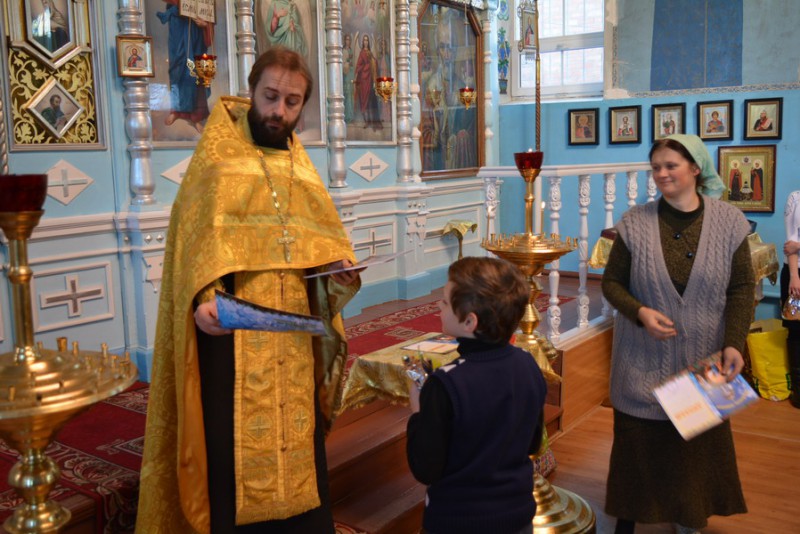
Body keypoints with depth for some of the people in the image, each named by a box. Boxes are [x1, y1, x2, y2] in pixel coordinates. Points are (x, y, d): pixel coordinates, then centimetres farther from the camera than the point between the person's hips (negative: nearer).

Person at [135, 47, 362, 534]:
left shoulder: (302, 168, 14)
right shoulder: (217, 157, -1)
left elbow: (324, 235, 13)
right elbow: (197, 235, -11)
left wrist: (337, 266, -9)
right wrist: (204, 298, -28)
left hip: (294, 333, 5)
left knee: (298, 442, 12)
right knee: (233, 450, 2)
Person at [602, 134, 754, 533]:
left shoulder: (729, 222, -5)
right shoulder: (635, 222, -6)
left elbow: (742, 287, -3)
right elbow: (612, 282, -1)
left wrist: (734, 343, -14)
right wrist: (639, 312, -19)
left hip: (702, 361, 1)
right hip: (643, 361, -1)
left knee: (697, 444, 14)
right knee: (638, 441, 8)